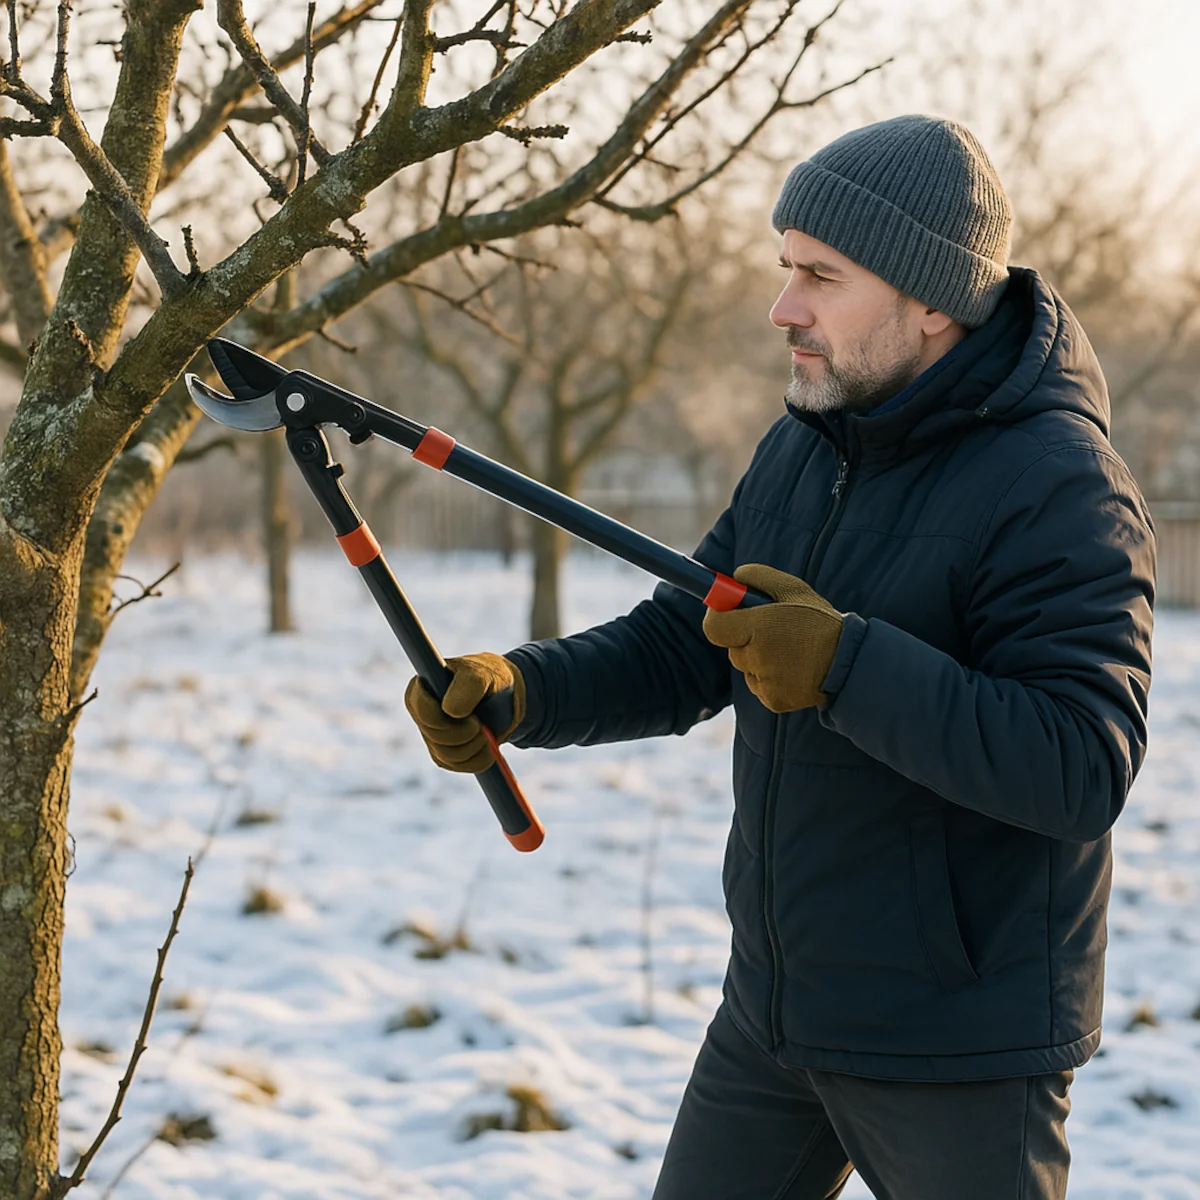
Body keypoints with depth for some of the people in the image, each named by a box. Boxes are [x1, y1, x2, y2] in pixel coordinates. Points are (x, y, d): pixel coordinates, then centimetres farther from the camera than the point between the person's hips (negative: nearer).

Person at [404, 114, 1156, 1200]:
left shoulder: (1060, 490, -20)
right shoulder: (806, 448, 7)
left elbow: (1082, 769, -28)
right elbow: (679, 650, 8)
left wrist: (846, 666, -33)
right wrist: (517, 692, -10)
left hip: (958, 1046, -8)